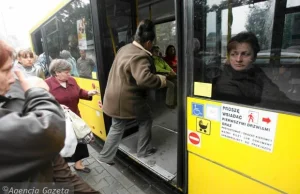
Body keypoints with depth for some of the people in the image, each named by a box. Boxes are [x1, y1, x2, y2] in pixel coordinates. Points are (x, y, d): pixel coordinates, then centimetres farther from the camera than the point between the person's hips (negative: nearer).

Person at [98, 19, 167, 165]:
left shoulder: (125, 49, 9)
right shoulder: (139, 56, -24)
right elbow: (144, 79, -37)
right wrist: (162, 80, -22)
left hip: (116, 97, 9)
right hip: (127, 100, -9)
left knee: (117, 128, 19)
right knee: (145, 120, 14)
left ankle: (105, 157, 30)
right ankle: (144, 151, 28)